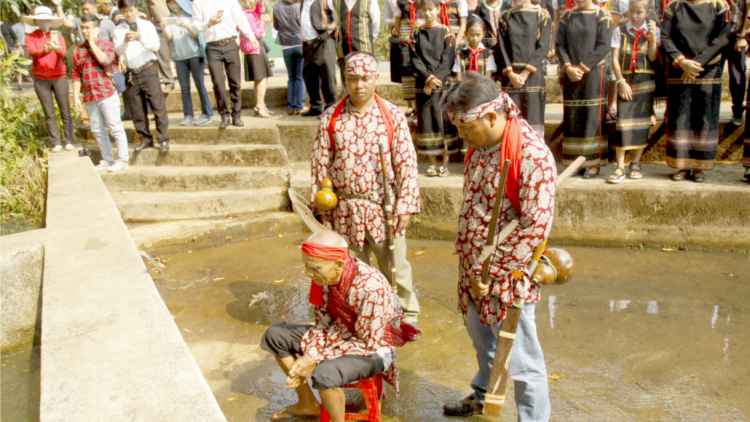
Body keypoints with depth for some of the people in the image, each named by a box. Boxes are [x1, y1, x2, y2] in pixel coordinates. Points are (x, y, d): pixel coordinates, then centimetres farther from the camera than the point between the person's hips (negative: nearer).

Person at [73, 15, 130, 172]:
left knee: (115, 127, -3)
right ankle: (107, 159, 19)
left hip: (107, 94, -5)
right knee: (97, 130, 9)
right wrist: (76, 96, 4)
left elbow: (105, 60, -21)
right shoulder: (78, 50, 11)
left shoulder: (107, 45, 0)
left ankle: (122, 160, 3)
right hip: (89, 98, 5)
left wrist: (92, 42, -10)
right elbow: (76, 75, 10)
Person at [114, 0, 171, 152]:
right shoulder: (118, 30, 10)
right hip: (131, 73, 3)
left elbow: (156, 45, -7)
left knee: (158, 105, -6)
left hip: (148, 70, -3)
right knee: (137, 109, 5)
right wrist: (125, 41, -18)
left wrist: (141, 38, -22)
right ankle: (145, 139, 14)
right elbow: (117, 51, 0)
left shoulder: (147, 25, 4)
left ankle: (163, 139, -2)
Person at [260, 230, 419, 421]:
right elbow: (323, 323, -1)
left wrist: (317, 358, -25)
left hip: (374, 349, -8)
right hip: (341, 332, 8)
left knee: (324, 373, -36)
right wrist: (309, 357, -17)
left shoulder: (371, 287, -34)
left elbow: (368, 344, -26)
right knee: (275, 334, 5)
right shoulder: (324, 275, -13)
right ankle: (307, 403, 20)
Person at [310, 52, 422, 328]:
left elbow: (407, 163, -5)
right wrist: (322, 208, 1)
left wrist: (405, 207, -9)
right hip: (345, 207, 2)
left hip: (383, 205, -1)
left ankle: (408, 314, 31)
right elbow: (320, 164, 2)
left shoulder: (393, 116, -5)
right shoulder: (330, 118, -1)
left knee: (395, 264, 9)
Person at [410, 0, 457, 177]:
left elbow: (448, 61, -3)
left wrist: (436, 80, -13)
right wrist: (428, 78, -13)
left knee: (444, 120, -4)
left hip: (443, 84, -2)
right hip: (422, 85, 2)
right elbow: (414, 59, 1)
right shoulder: (416, 33, 10)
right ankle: (433, 163, 8)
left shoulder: (446, 33, 4)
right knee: (426, 121, 1)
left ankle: (445, 163, 1)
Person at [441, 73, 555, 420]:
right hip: (473, 269, 9)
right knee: (480, 338, 27)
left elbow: (536, 226, -24)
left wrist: (489, 270, -20)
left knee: (519, 358, 5)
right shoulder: (480, 145, 4)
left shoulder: (532, 155, -23)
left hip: (507, 277, -8)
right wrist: (470, 266, 12)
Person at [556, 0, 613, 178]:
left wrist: (582, 67, -14)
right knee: (571, 118, 4)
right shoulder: (567, 16, 10)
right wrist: (568, 67, -11)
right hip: (570, 75, 4)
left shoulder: (602, 15, 0)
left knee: (593, 117, -4)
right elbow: (560, 44, 4)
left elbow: (604, 46, -8)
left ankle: (594, 163, 1)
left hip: (593, 74, -3)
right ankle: (574, 161, 11)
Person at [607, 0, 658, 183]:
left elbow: (653, 57, -6)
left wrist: (652, 36, -17)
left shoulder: (653, 30, 6)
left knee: (643, 122, 3)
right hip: (625, 82, -1)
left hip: (646, 82, 1)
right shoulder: (620, 30, 5)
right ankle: (620, 167, -8)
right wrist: (621, 81, -9)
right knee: (623, 122, -8)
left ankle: (636, 163, 14)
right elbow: (614, 59, 0)